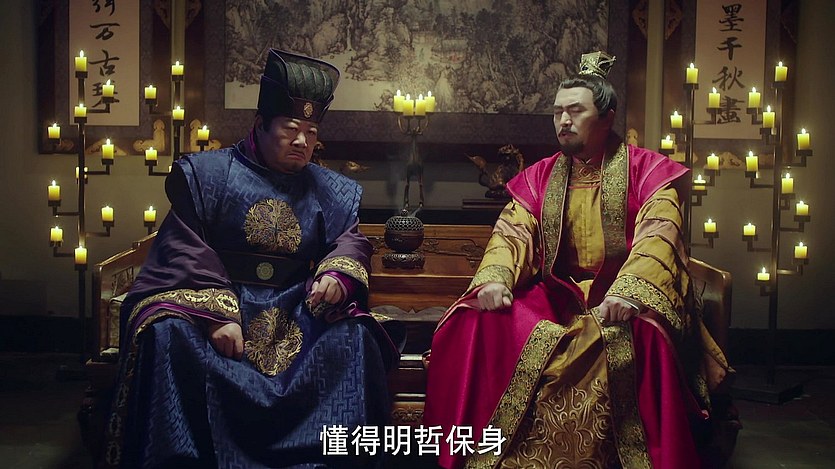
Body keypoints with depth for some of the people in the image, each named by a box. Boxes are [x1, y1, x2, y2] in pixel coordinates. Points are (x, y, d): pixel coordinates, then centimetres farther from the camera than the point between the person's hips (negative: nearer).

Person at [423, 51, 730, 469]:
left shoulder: (647, 170, 2)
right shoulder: (539, 176, 15)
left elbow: (657, 238, -13)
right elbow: (512, 233, 3)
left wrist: (628, 293, -33)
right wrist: (495, 277, -20)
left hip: (619, 298, -3)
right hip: (555, 296, 4)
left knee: (645, 336, -37)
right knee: (476, 325, -22)